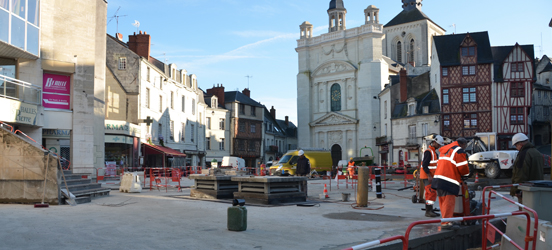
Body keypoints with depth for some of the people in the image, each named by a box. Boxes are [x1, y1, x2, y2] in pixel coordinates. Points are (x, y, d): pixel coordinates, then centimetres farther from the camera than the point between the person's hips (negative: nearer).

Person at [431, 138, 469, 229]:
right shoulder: (459, 151, -2)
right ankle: (445, 223, -9)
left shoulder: (444, 150, 24)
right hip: (449, 181, -8)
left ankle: (445, 220, 19)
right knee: (449, 201, -7)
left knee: (443, 201, 13)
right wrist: (466, 173, 16)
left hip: (438, 178, 8)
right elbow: (463, 168, -7)